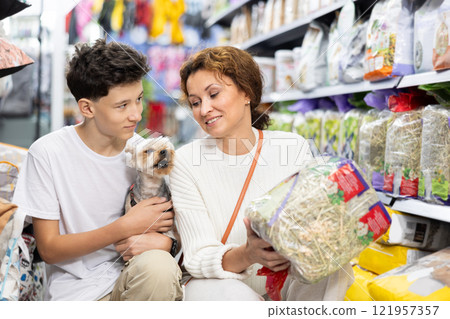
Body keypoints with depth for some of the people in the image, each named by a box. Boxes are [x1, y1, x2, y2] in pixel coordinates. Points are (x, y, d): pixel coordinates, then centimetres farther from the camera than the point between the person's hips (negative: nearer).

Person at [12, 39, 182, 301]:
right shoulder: (47, 153, -9)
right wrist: (124, 227, -17)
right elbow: (49, 249, -7)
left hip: (134, 279, 2)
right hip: (74, 293, -2)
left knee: (159, 265, -29)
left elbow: (176, 223, 7)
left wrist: (164, 240, -18)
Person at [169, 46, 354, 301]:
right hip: (220, 283, -2)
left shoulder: (294, 148, -2)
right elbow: (198, 257, -14)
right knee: (231, 294, -36)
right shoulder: (186, 162, -8)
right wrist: (247, 255, -36)